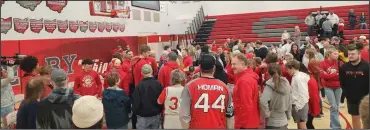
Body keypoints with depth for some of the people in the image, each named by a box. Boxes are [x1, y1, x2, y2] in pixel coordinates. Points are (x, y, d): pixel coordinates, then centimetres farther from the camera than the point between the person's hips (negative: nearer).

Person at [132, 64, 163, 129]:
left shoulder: (139, 85, -16)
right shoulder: (158, 84, -9)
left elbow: (136, 101, -13)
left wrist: (135, 112, 5)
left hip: (143, 116, -3)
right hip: (156, 115, 3)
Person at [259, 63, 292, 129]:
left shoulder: (270, 85, -16)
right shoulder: (287, 84, 0)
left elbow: (262, 101, -30)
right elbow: (290, 102, 8)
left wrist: (267, 114, -16)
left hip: (272, 123, -5)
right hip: (284, 122, 5)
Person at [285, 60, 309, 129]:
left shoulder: (298, 78, -19)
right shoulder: (295, 76, 9)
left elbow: (303, 94, -22)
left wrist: (298, 106, -19)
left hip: (300, 105, -9)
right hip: (297, 104, 9)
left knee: (301, 123, -1)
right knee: (299, 123, 17)